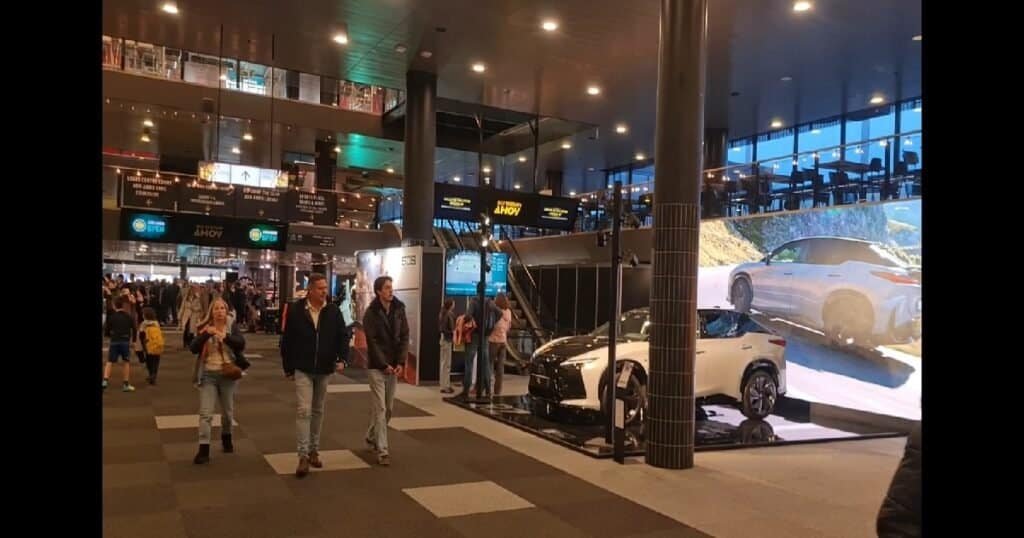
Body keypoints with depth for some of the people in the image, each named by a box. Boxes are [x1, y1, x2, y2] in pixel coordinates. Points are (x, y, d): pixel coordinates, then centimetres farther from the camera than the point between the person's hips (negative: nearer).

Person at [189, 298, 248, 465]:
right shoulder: (204, 328, 3)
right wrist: (206, 334, -24)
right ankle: (203, 450, -7)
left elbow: (241, 344, -16)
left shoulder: (232, 328, 1)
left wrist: (225, 336, -31)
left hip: (228, 374, 1)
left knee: (228, 411, 14)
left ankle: (226, 437, 39)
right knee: (205, 413, -8)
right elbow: (193, 348, -10)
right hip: (208, 374, 0)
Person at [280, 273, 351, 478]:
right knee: (304, 411, -10)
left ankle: (314, 451, 25)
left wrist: (342, 358, -13)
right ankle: (303, 456, -7)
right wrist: (288, 367, 0)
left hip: (324, 370, 3)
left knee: (318, 411, 13)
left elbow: (343, 336, 3)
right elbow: (287, 340, -2)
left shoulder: (333, 312, -1)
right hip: (303, 369, -3)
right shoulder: (296, 310, -7)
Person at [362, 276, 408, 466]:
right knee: (380, 408, -7)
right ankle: (382, 451, -3)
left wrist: (401, 363, -6)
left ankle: (372, 437, 34)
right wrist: (384, 365, -15)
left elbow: (404, 337, 3)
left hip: (393, 366, 5)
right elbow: (372, 342, -11)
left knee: (388, 408, 12)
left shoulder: (399, 310, 4)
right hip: (376, 366, -5)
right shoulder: (371, 313, -8)